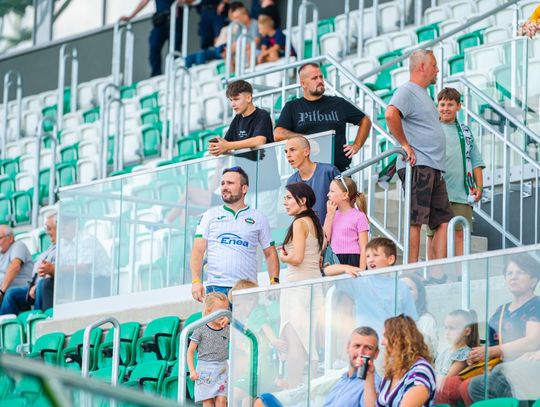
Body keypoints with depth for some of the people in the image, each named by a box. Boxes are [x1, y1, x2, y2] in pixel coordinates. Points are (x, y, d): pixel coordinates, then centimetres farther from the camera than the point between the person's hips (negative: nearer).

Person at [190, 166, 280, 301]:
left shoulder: (258, 218, 13)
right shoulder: (210, 215, 12)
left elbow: (270, 254, 13)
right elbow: (198, 251, 5)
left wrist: (274, 282, -2)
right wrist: (196, 281, -8)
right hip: (216, 287, 0)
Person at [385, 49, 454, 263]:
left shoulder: (423, 94, 24)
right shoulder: (407, 91, -6)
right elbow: (391, 115, -25)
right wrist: (405, 145, -19)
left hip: (434, 169, 10)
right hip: (417, 166, -10)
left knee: (444, 221, 6)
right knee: (415, 220, -11)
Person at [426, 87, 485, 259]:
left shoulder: (465, 131, 18)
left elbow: (476, 161, 19)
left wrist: (479, 186, 10)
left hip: (462, 193, 3)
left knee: (460, 232, -3)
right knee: (435, 233, -1)